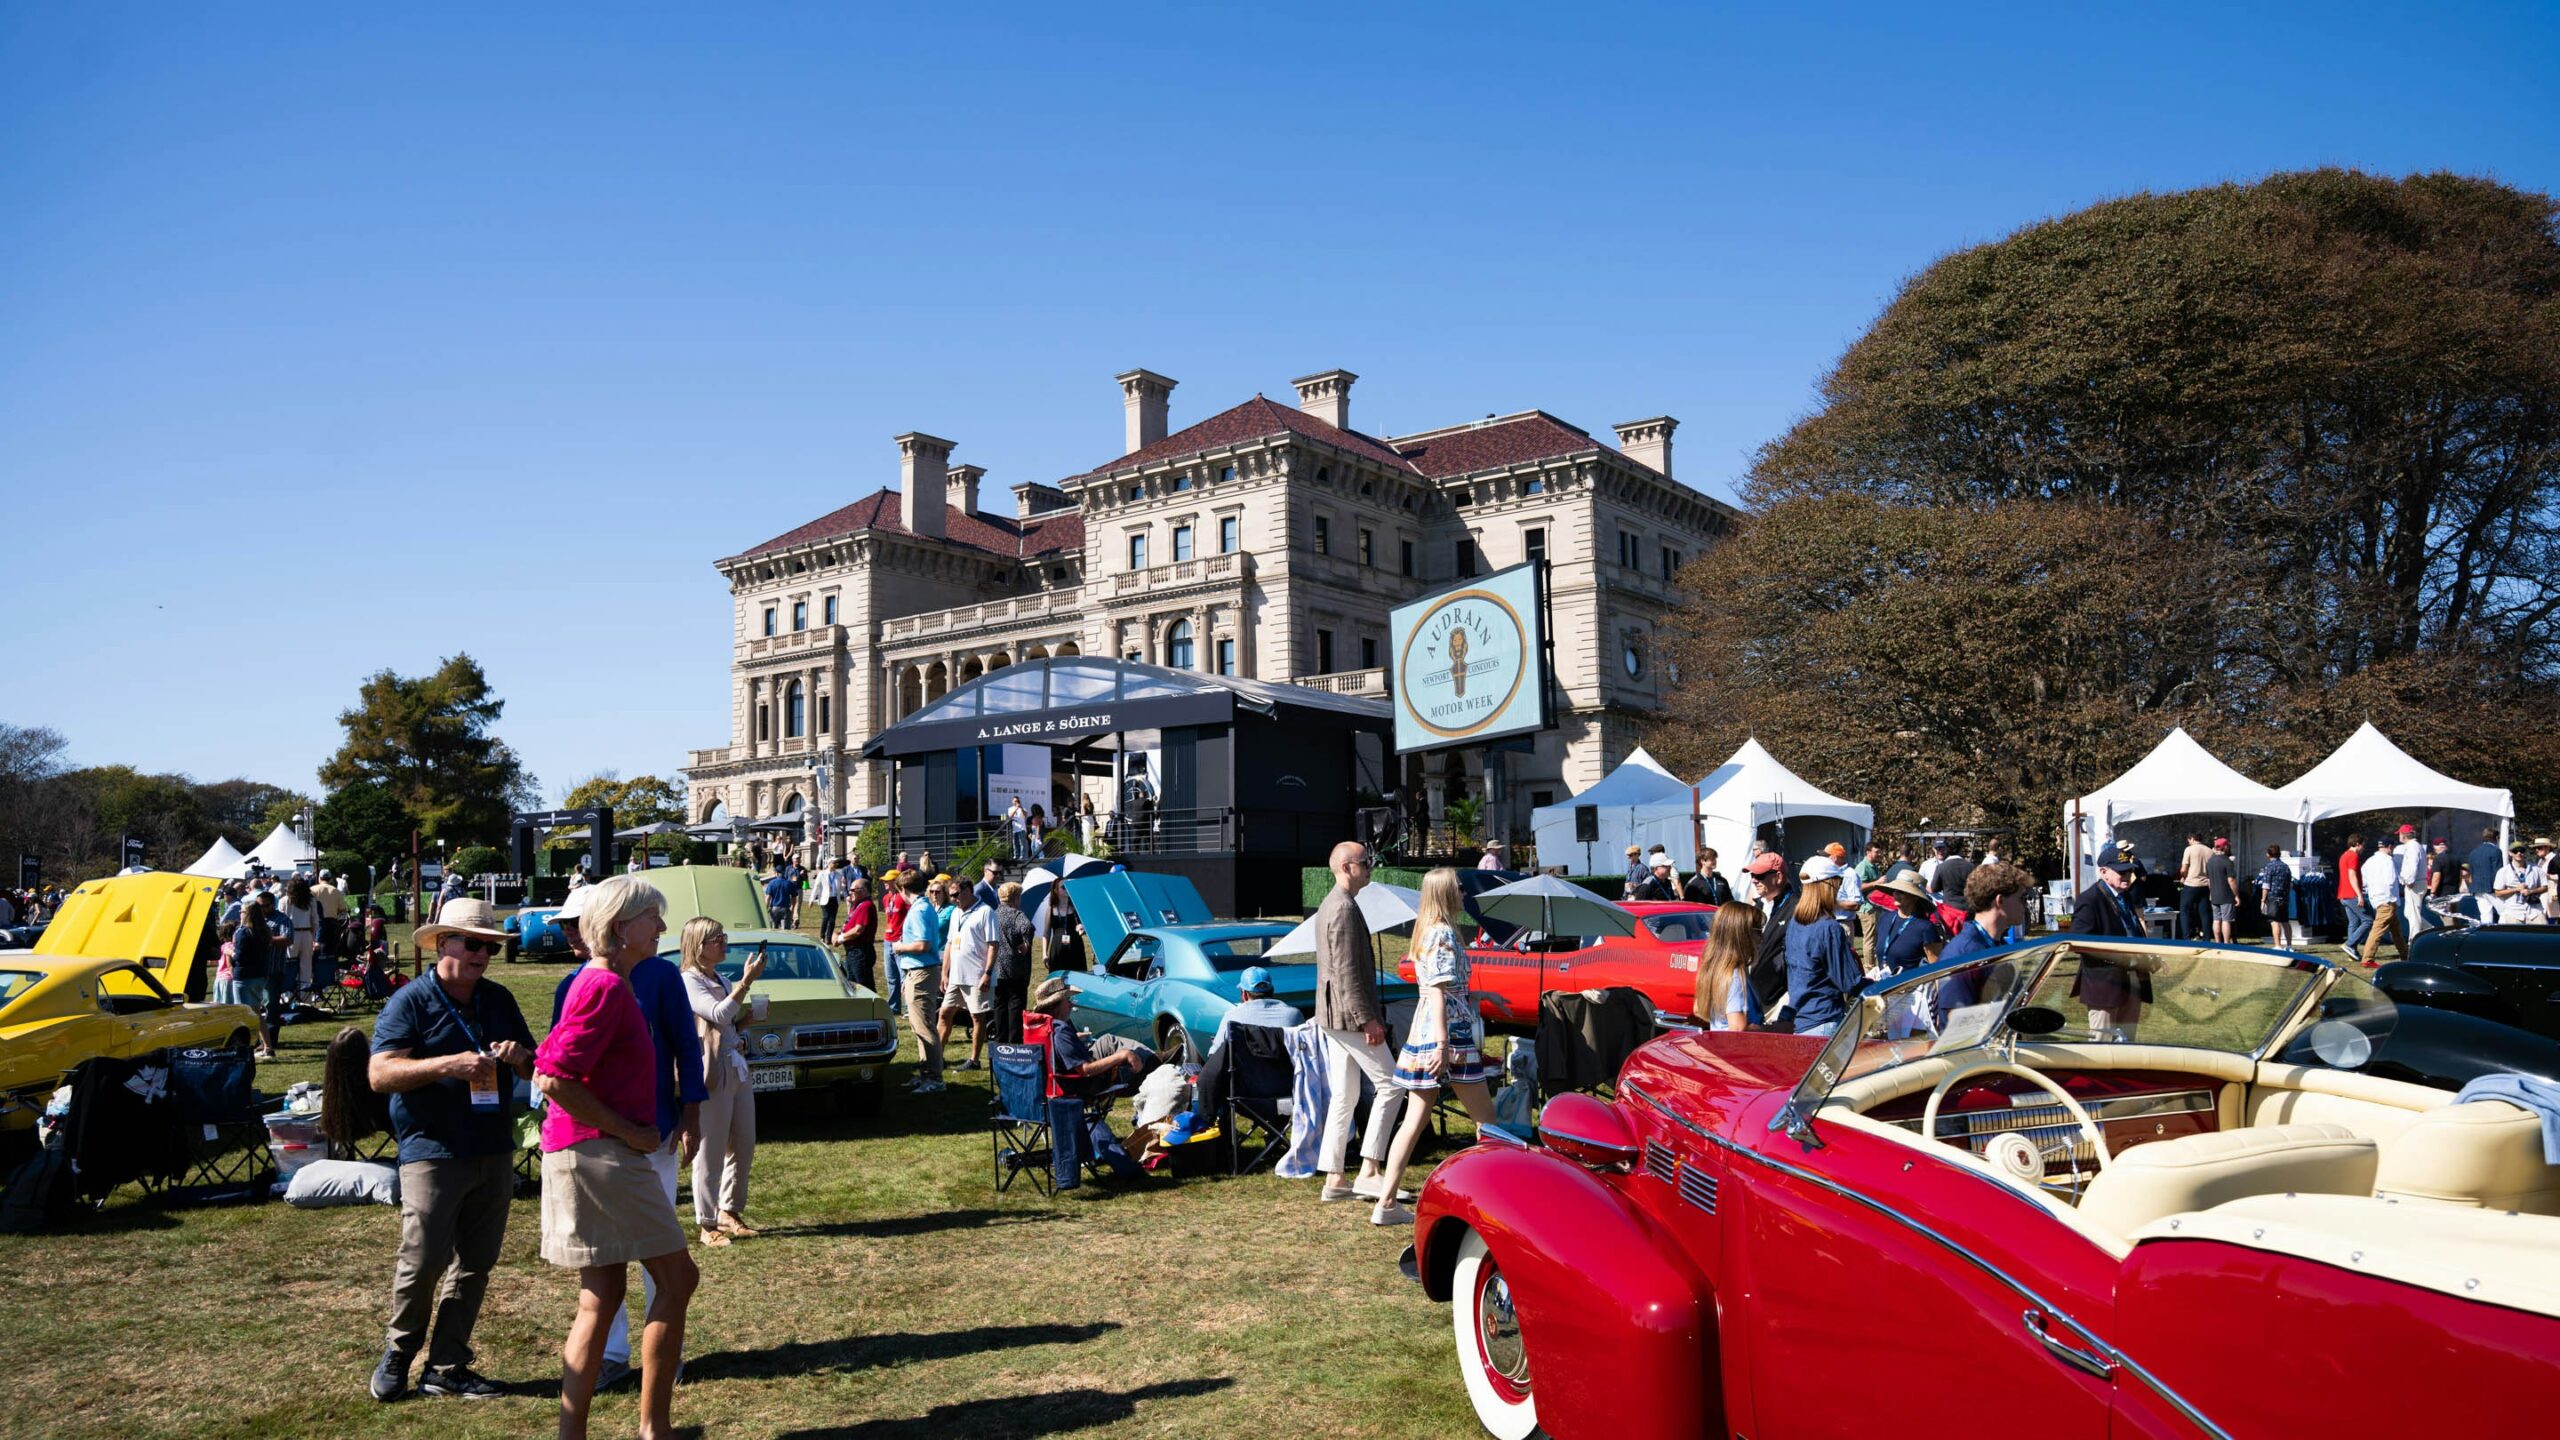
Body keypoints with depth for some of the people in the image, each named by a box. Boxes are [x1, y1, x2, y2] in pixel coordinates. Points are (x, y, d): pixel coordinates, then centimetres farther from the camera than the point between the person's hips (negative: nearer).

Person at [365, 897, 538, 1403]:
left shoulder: (499, 1001, 12)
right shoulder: (410, 1001, -4)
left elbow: (537, 1067, 19)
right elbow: (379, 1073, -13)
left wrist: (520, 1057, -5)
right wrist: (449, 1064, -24)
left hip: (494, 1153, 5)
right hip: (433, 1155, -5)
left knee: (475, 1265, 8)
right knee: (423, 1262, -5)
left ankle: (447, 1367, 19)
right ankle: (398, 1354, 19)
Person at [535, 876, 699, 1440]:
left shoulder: (600, 982, 15)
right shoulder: (607, 986, -16)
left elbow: (547, 1061, 20)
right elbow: (556, 1080, -23)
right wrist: (630, 1132, -16)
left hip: (594, 1155, 10)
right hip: (600, 1154, -10)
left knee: (602, 1297, 13)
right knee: (677, 1278, -2)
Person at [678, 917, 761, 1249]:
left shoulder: (723, 981, 14)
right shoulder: (688, 982, -9)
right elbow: (719, 1015, -22)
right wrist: (747, 981, -23)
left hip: (738, 1069, 8)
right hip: (712, 1073, -8)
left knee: (744, 1149, 13)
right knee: (710, 1154, -1)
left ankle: (729, 1212, 28)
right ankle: (708, 1225, 9)